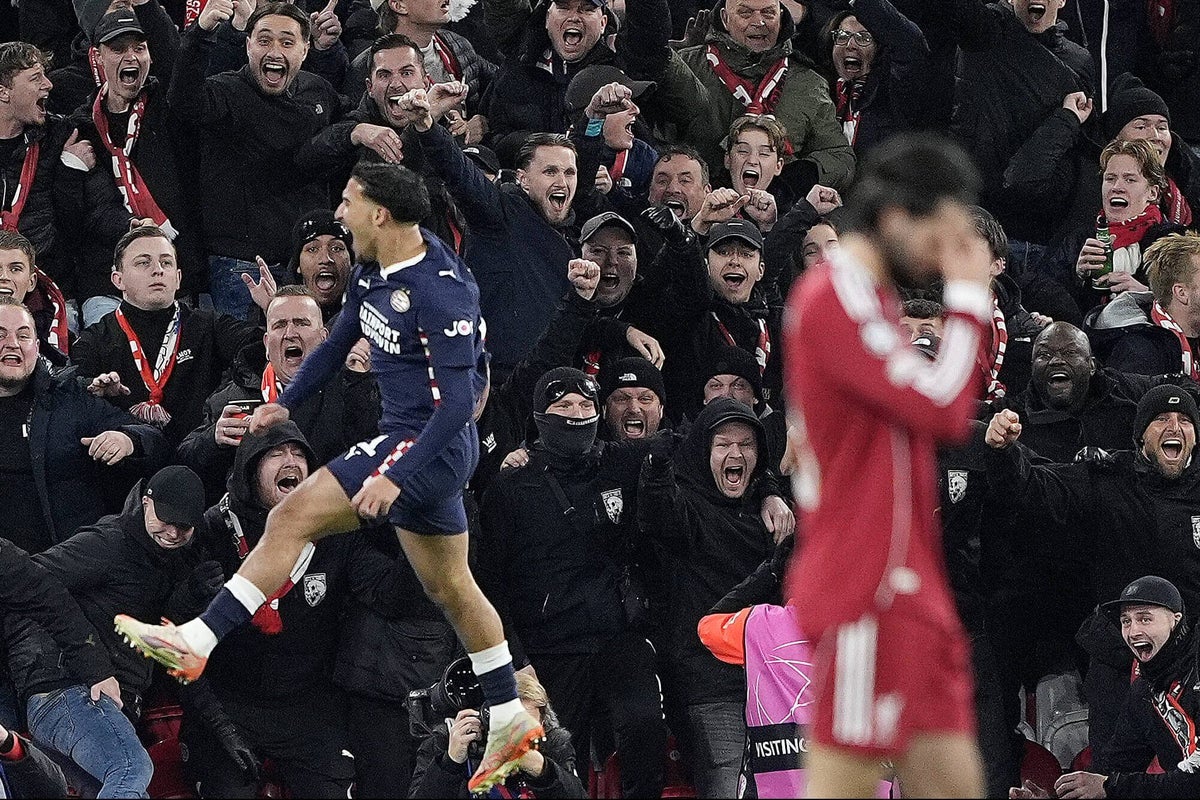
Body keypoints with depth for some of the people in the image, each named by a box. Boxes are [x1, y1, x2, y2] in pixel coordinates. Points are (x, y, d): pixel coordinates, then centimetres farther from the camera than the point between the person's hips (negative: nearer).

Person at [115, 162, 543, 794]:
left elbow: (457, 401, -25)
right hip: (405, 440, 10)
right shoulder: (375, 272, 6)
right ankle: (510, 723, 26)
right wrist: (286, 403, 24)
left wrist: (396, 477, -30)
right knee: (448, 585, 17)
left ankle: (195, 643, -18)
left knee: (294, 515, -15)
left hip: (428, 444, -10)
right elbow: (340, 340, 24)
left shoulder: (441, 290, -23)